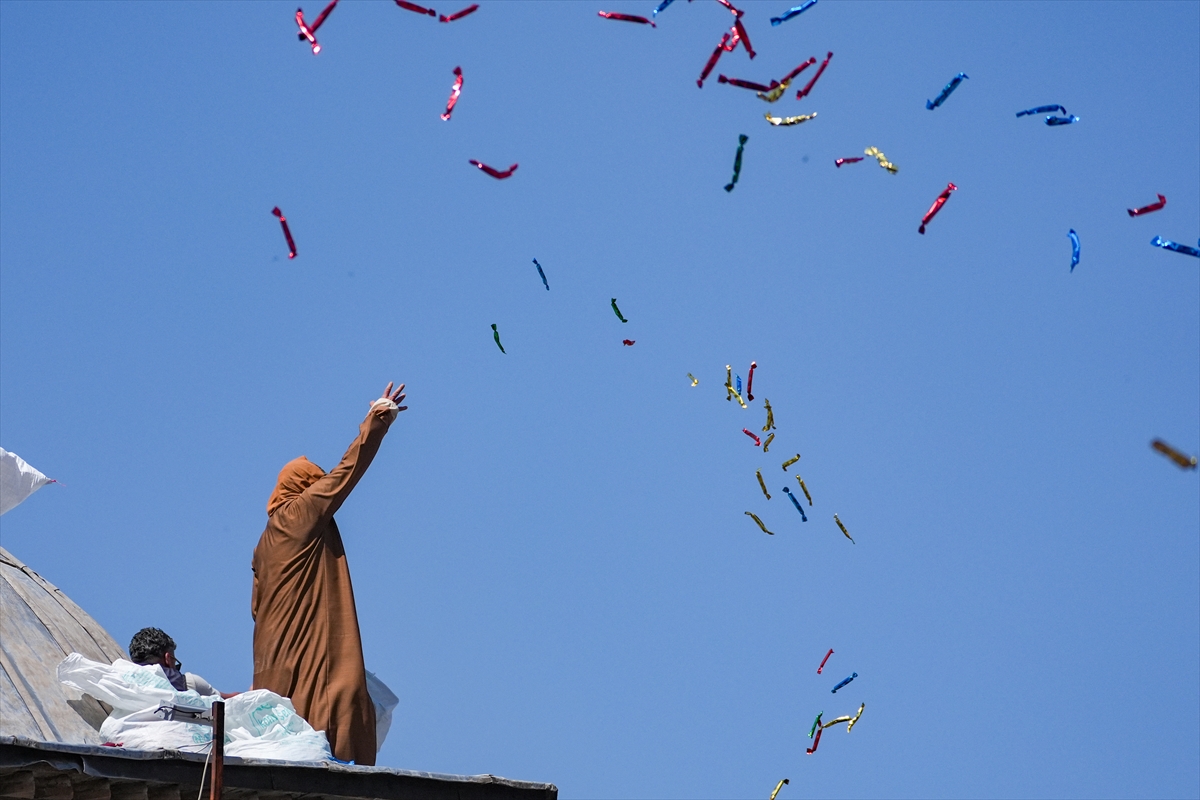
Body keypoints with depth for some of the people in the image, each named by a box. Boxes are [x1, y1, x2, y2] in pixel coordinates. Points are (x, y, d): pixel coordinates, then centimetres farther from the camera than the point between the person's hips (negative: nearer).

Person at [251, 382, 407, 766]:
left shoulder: (268, 537, 20)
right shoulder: (303, 514, -2)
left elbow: (257, 604, 21)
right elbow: (346, 472, -1)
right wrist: (376, 420, 6)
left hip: (277, 657, 9)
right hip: (308, 657, -8)